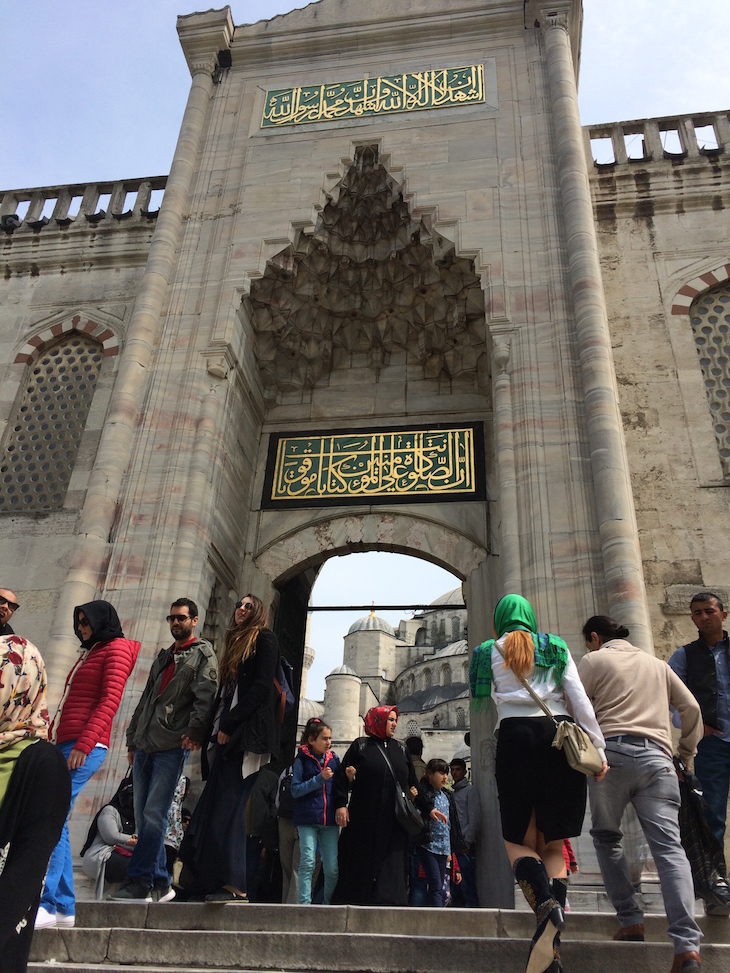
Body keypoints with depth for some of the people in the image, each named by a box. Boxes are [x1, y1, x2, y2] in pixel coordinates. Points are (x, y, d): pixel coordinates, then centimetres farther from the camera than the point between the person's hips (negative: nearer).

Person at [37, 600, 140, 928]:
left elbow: (110, 700, -12)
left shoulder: (116, 649, -1)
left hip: (85, 747, -9)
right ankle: (64, 907, 10)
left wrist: (83, 744, -21)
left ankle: (46, 904, -12)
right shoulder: (89, 653, 25)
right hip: (63, 744, 9)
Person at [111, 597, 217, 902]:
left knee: (153, 815, -11)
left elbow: (205, 695, -11)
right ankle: (159, 885, 12)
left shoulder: (203, 654, 3)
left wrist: (195, 729, -24)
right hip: (145, 745, 7)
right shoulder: (163, 656, 24)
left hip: (172, 745, -7)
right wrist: (132, 739, 19)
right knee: (143, 817, 5)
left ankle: (138, 882, -6)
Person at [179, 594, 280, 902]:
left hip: (247, 734, -8)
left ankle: (235, 885, -8)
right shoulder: (235, 644, 25)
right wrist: (216, 728, 9)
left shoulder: (264, 639, 2)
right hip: (226, 736, 8)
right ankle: (203, 879, 6)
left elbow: (262, 686, -11)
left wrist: (228, 724, -13)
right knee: (211, 806, 2)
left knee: (227, 807, -11)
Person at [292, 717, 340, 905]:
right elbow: (295, 790, -6)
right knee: (307, 863, -7)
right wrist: (319, 779, -14)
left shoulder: (334, 759, 9)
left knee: (332, 868, 2)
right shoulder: (302, 760, 1)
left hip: (329, 819, 3)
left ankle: (329, 904, 19)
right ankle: (305, 903, 3)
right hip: (307, 819, -3)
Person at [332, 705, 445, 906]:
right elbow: (342, 775, -2)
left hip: (394, 821, 4)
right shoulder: (361, 746, 4)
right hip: (365, 819, -3)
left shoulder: (401, 750, 16)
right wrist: (340, 804, -14)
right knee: (363, 864, -2)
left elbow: (413, 783, 19)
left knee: (391, 865, -1)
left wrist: (427, 808, 14)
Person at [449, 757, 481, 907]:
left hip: (465, 846, -7)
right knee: (455, 889, 10)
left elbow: (475, 820, -8)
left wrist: (466, 843, -13)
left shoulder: (470, 790, 0)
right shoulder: (452, 793, 20)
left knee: (467, 886, -9)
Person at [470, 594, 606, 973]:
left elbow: (486, 698, 14)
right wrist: (597, 749, 3)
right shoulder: (557, 649, 11)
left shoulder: (490, 651, 9)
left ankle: (546, 904, -21)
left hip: (516, 738, -2)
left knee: (518, 839, 9)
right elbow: (580, 700, 3)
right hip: (561, 736, 2)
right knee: (553, 845, 10)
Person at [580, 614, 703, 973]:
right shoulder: (656, 663, 26)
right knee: (668, 846, -5)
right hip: (657, 757, 3)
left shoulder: (594, 660, 12)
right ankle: (687, 944, -18)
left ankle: (631, 920, 8)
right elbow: (691, 708, 23)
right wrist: (686, 751, 30)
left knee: (606, 837, 15)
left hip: (613, 752, -3)